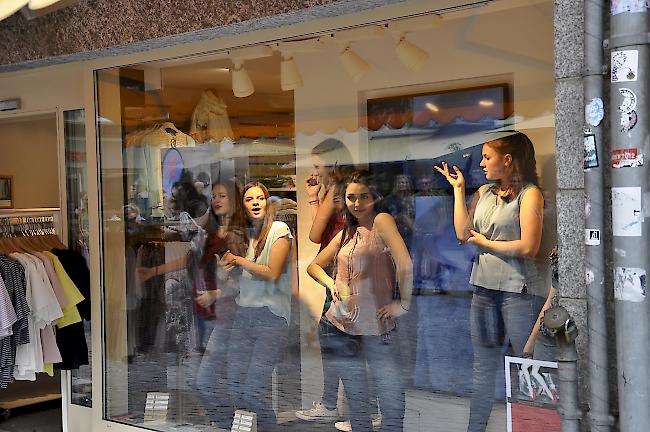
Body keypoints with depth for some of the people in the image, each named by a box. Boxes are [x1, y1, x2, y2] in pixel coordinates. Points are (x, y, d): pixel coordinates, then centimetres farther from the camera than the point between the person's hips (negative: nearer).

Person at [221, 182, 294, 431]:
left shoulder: (279, 230, -3)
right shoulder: (245, 234, 15)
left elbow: (272, 273, -12)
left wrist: (239, 260, -3)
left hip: (270, 317, -6)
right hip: (243, 314, 6)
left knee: (253, 393, -12)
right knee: (235, 388, 3)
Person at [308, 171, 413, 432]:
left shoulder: (382, 220, -8)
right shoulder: (347, 233, 13)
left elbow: (404, 263, -21)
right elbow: (314, 266, 20)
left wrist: (404, 303, -13)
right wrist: (331, 283, 1)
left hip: (377, 328, -6)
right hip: (342, 325, 6)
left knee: (393, 403, -3)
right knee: (355, 399, 16)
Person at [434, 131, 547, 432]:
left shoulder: (529, 194, -9)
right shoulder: (484, 192, 10)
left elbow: (528, 247, -17)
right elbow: (463, 233, 0)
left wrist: (484, 242, -7)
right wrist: (458, 189, 2)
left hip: (519, 290, -7)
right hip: (484, 287, 7)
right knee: (483, 368, 15)